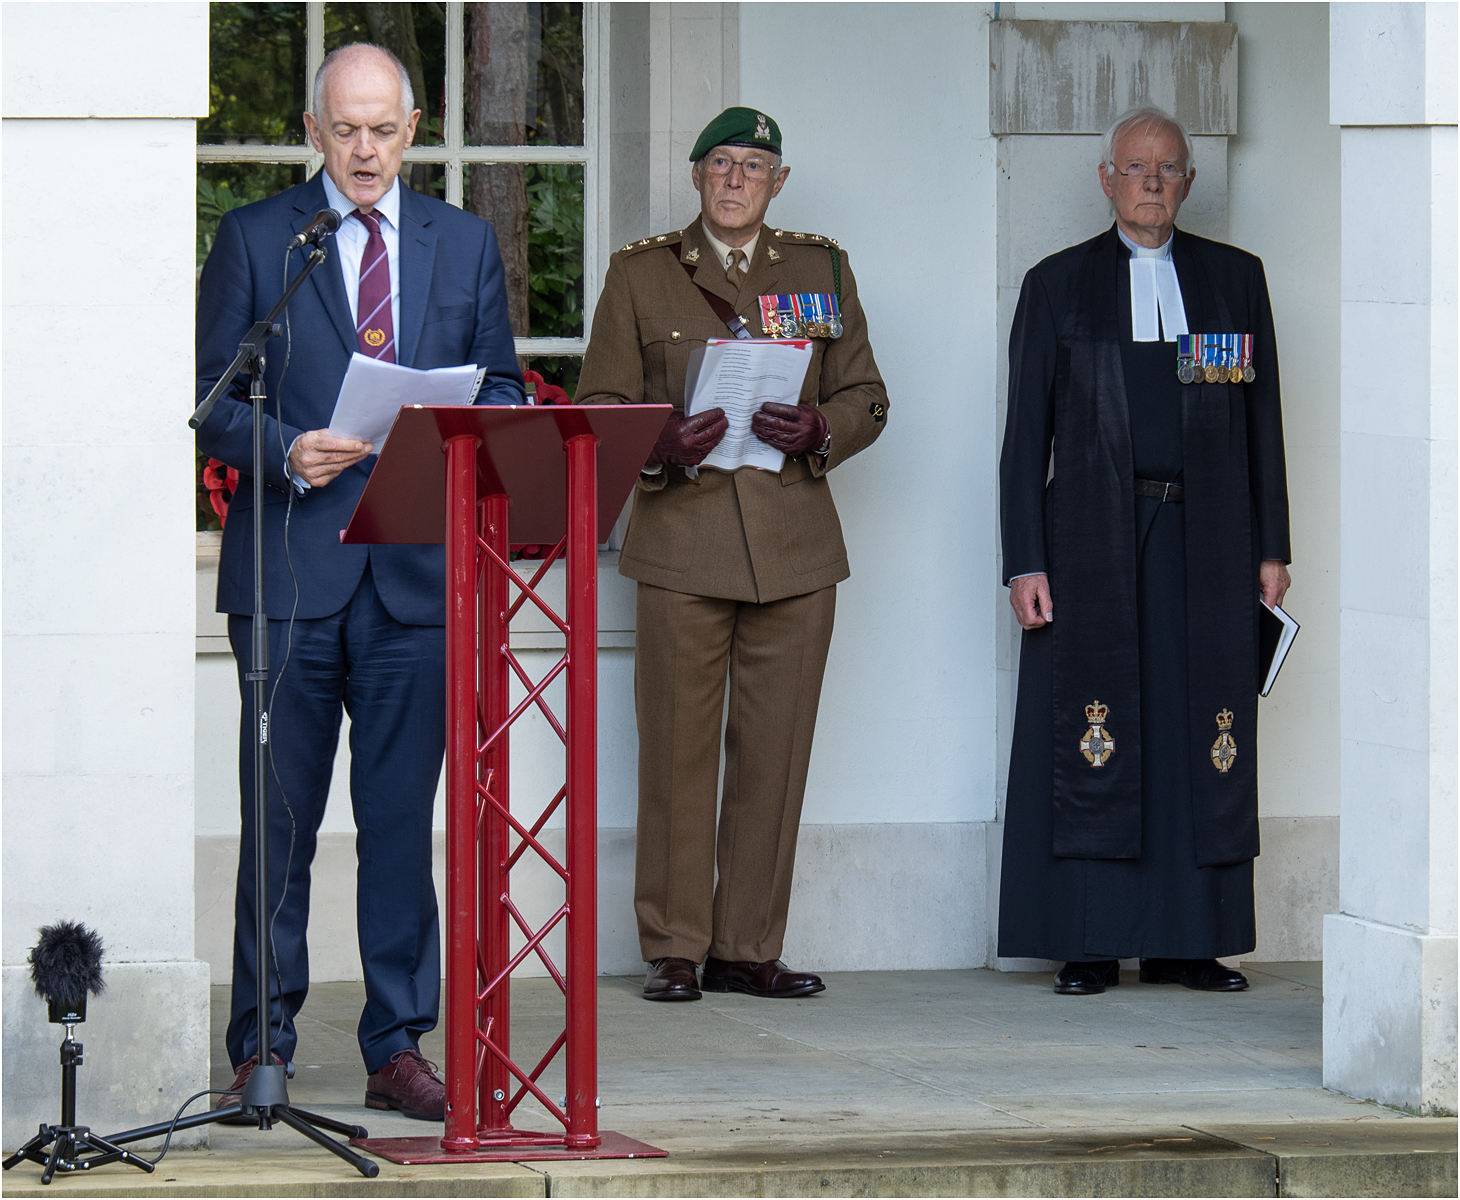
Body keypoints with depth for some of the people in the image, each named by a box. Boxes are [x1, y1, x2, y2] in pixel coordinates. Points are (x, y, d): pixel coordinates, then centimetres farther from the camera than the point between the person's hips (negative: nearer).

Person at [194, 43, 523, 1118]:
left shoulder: (466, 244, 14)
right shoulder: (252, 240, 6)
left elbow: (504, 387, 15)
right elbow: (212, 403, 4)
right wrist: (286, 455, -14)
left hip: (418, 572, 2)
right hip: (290, 569, -2)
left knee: (404, 820, 2)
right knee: (279, 823, 0)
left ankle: (398, 1050, 6)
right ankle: (261, 1050, 6)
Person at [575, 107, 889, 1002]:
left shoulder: (822, 270, 14)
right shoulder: (640, 273, 9)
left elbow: (868, 398, 14)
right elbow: (599, 407, 8)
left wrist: (818, 430, -8)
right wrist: (659, 448, -13)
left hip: (795, 547, 2)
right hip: (683, 541, -2)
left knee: (775, 752, 1)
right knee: (678, 751, -4)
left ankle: (748, 947, 8)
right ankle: (675, 950, 3)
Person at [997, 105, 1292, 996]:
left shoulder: (1236, 278, 12)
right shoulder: (1058, 285, 7)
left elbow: (1263, 418, 11)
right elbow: (1026, 435, 5)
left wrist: (1270, 548, 5)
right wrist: (1024, 561, -4)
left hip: (1205, 540, 1)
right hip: (1093, 541, -1)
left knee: (1200, 735, -1)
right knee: (1091, 738, -5)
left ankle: (1185, 943, 4)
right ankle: (1091, 947, -2)